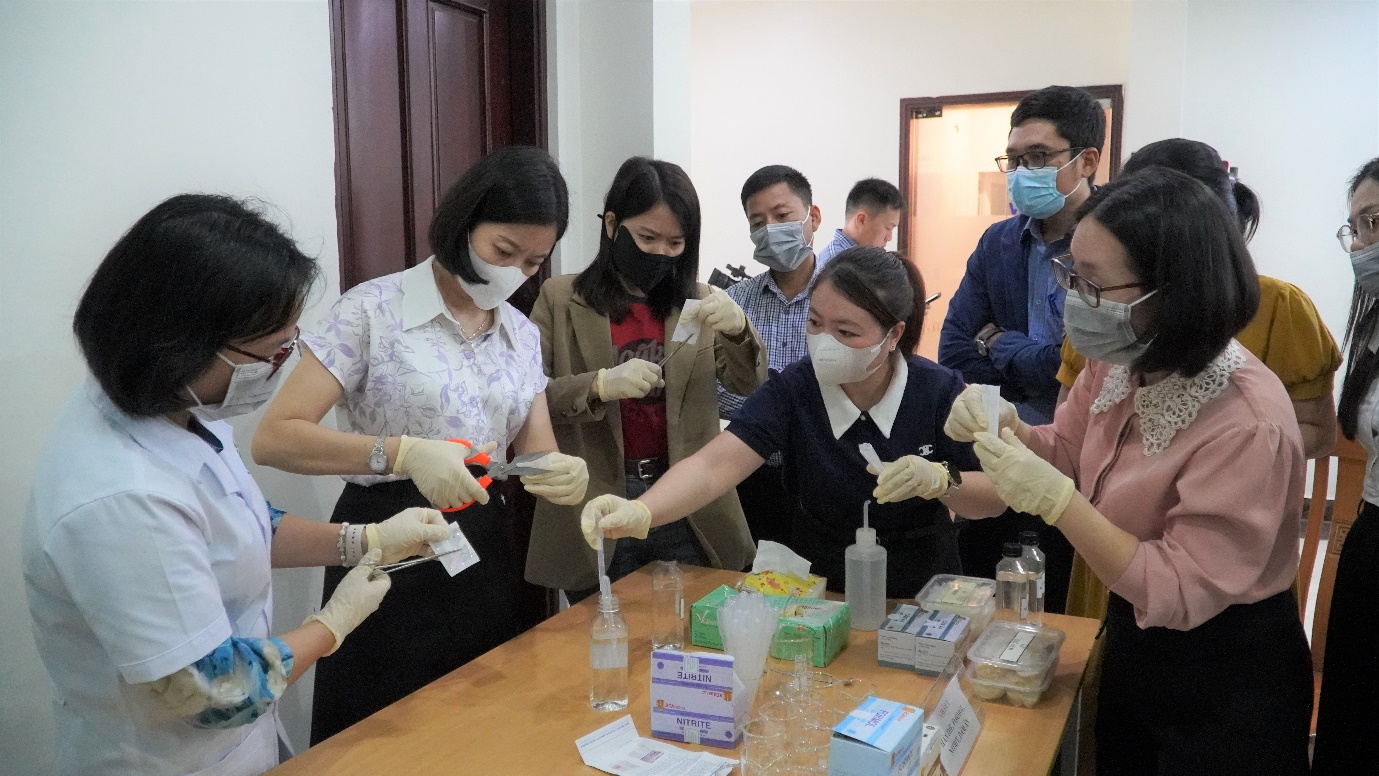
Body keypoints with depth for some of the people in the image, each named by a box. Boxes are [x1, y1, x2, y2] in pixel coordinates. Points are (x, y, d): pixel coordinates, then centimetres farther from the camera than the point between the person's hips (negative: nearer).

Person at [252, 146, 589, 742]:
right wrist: (403, 453, -31)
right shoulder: (374, 309, -11)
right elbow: (274, 438, -17)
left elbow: (537, 454, 5)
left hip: (482, 554, 5)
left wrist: (564, 475, -19)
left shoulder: (523, 334, 7)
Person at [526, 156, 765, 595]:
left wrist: (738, 329, -22)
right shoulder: (560, 299, -2)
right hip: (597, 506, -2)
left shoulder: (697, 300, 6)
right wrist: (599, 386, -27)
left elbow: (748, 384, -2)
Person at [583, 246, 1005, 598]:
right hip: (820, 597, 0)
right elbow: (713, 466, -25)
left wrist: (939, 480, -24)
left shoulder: (940, 392, -11)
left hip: (920, 599, 0)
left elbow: (996, 497, -3)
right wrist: (639, 512, -43)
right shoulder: (793, 389, -13)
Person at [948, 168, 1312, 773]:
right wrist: (1008, 429, -16)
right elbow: (1066, 454, 6)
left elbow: (1179, 594, -28)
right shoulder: (1115, 363, -9)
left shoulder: (1249, 424, -31)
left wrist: (1055, 498, -36)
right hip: (1132, 646, 7)